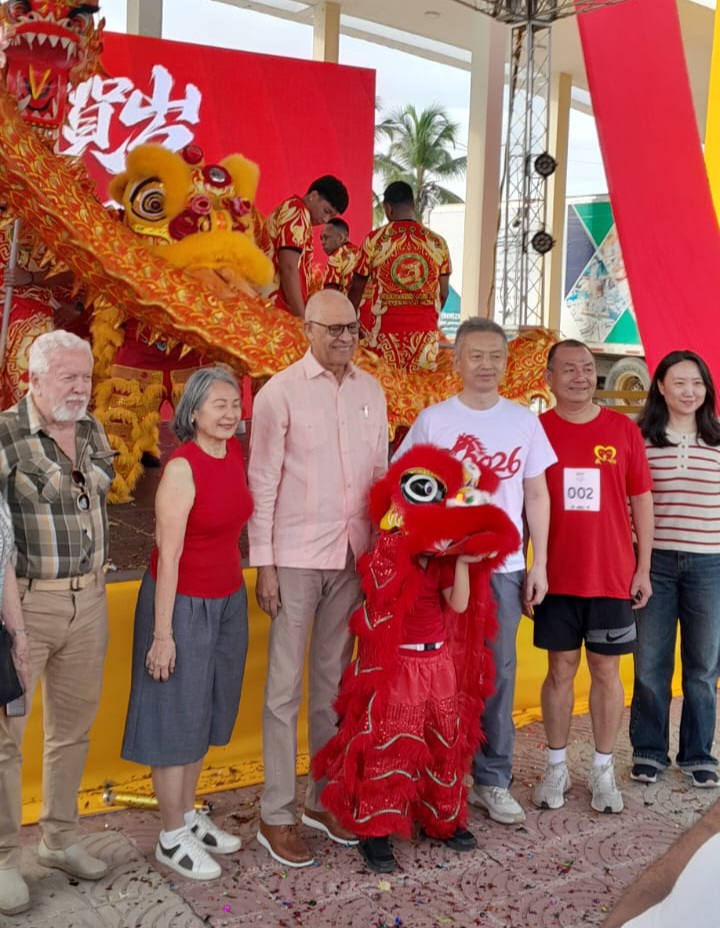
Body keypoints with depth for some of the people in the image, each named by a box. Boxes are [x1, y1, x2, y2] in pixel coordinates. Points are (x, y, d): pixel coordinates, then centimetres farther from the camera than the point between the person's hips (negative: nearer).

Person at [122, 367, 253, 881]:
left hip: (228, 599, 7)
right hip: (183, 602, -7)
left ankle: (188, 815, 34)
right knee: (176, 714, 6)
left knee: (205, 709, 18)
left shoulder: (235, 451, 0)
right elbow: (168, 555, -21)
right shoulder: (182, 467, -21)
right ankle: (172, 838, 21)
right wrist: (162, 633, -19)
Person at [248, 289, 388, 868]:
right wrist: (262, 563, -9)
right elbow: (263, 482, -6)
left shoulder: (370, 391, 8)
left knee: (334, 682, 13)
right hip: (296, 557, -4)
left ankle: (323, 800, 26)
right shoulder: (281, 392, -5)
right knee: (285, 688, 2)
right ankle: (277, 816, 12)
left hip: (354, 555, 5)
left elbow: (380, 471, 12)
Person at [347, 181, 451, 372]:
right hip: (425, 331, 2)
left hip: (384, 329, -2)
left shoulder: (375, 240, -2)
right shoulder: (438, 243, 4)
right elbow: (443, 293, 8)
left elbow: (356, 288, 4)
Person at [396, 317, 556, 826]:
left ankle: (493, 780, 19)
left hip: (504, 566, 2)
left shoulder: (524, 420, 6)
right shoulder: (433, 420, 0)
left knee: (498, 672, 7)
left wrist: (539, 564, 3)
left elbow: (537, 495, 8)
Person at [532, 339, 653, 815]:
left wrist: (643, 568, 2)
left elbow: (641, 500, 5)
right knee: (561, 670, 9)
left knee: (607, 671, 9)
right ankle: (557, 767, 22)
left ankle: (603, 770, 23)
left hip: (613, 576, 1)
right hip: (557, 576, 0)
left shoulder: (624, 429, 2)